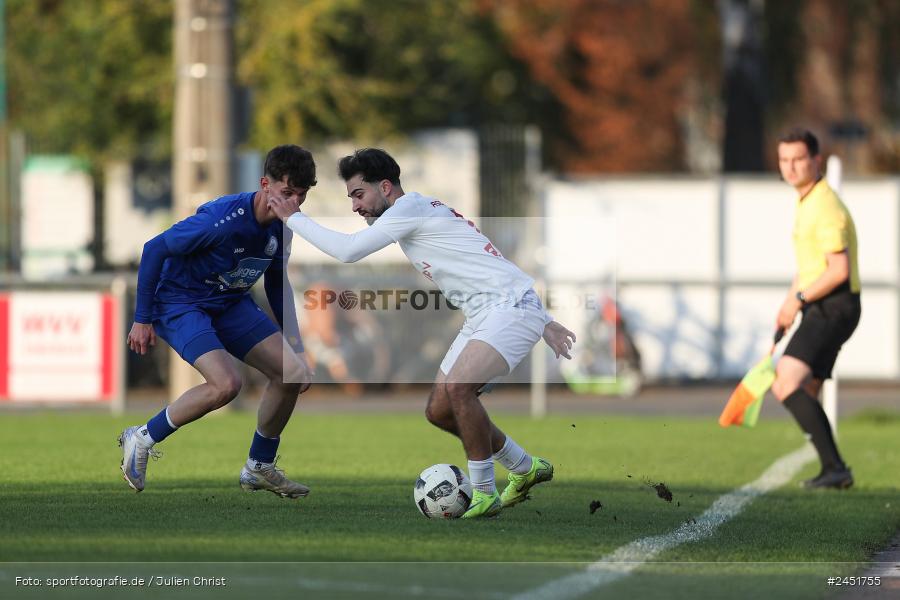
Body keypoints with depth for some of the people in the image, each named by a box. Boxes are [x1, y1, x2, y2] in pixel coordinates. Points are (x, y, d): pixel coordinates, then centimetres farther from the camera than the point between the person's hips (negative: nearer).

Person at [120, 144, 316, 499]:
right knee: (226, 384, -29)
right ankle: (142, 439, -8)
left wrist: (296, 346, 13)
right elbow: (154, 250, -21)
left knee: (294, 373, -4)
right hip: (180, 304, -8)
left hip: (231, 304, 8)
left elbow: (276, 282, 14)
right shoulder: (223, 219, -30)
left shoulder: (282, 226, -6)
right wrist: (142, 320, -15)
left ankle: (259, 467, 15)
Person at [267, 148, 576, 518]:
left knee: (458, 388, -27)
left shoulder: (411, 206, -10)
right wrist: (544, 322, 22)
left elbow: (347, 251, -17)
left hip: (511, 307, -11)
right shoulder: (423, 212, 20)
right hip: (482, 317, 11)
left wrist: (293, 218, -4)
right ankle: (526, 469, 22)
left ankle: (484, 495, -17)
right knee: (439, 411, 7)